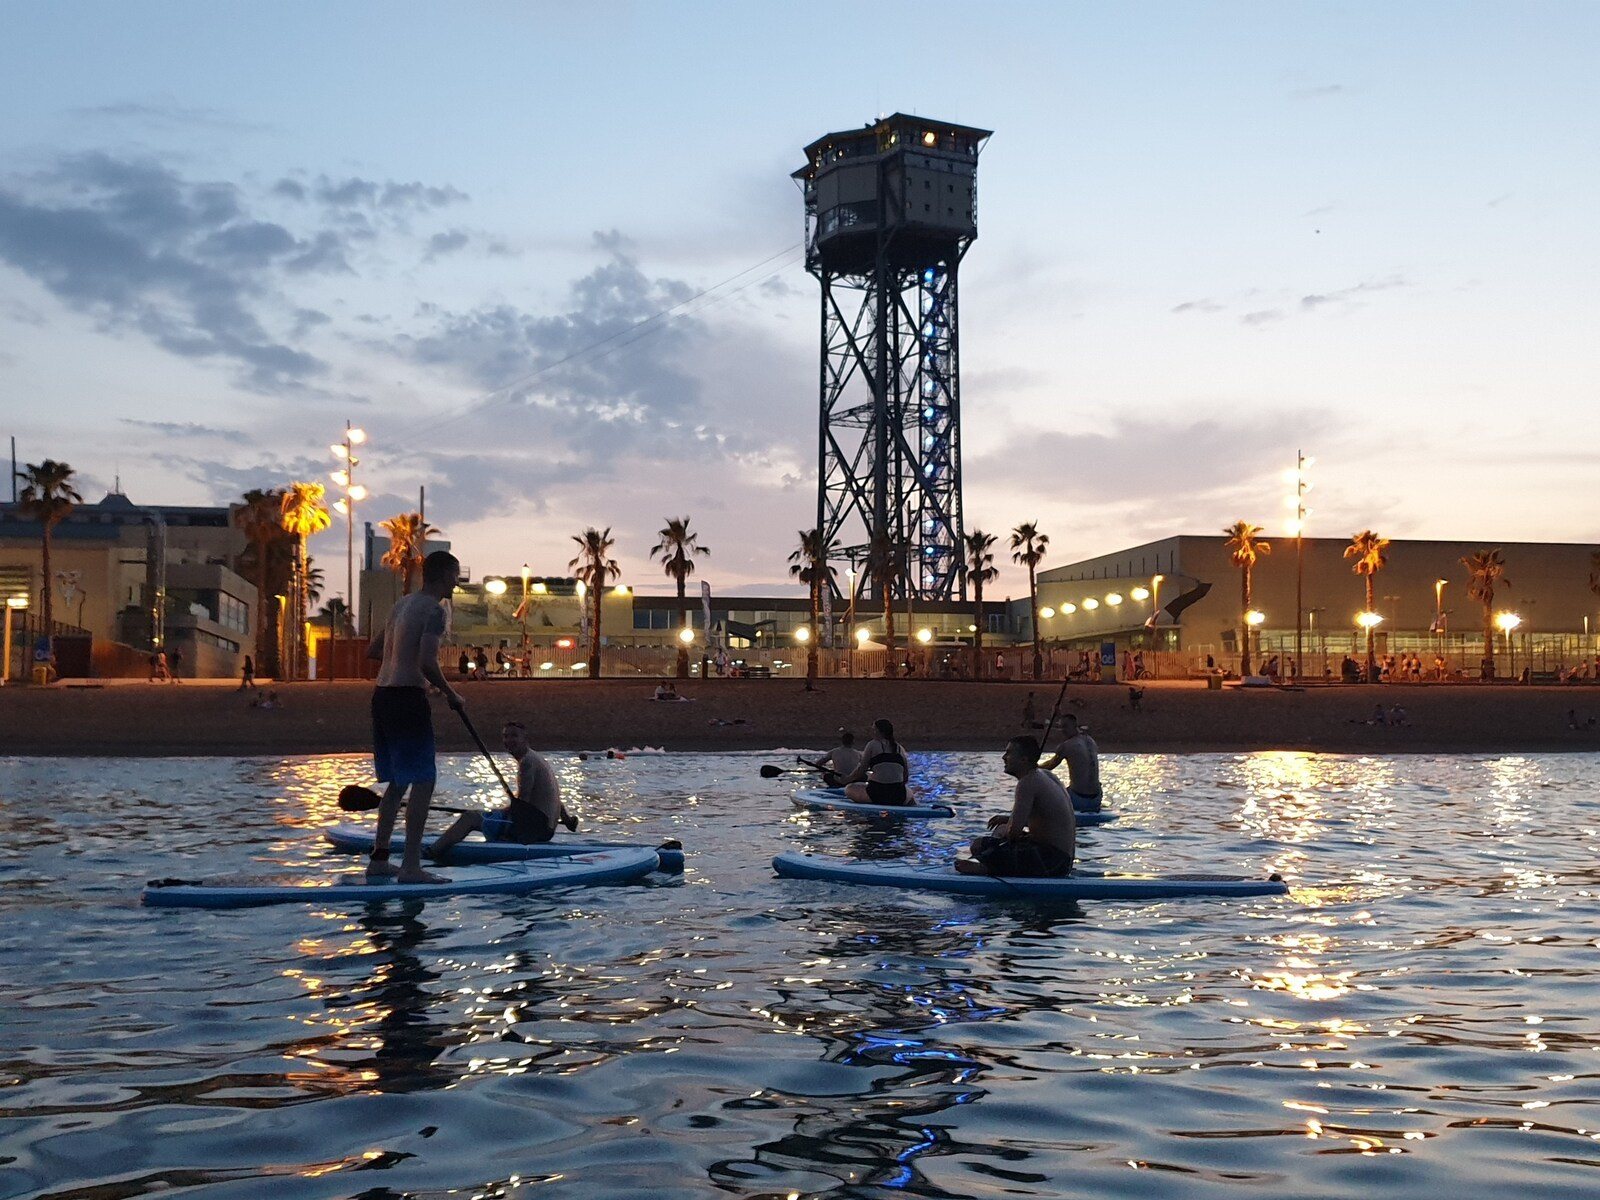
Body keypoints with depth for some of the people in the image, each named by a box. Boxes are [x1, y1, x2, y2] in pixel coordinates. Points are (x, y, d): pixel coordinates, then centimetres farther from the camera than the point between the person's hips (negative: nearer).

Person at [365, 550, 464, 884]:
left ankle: (378, 858, 21)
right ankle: (411, 866, -10)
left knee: (398, 781, 18)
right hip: (408, 697, -9)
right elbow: (427, 662, -22)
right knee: (423, 781, -7)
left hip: (382, 695, 9)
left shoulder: (402, 604, 17)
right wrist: (451, 694, -9)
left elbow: (372, 651, 24)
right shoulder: (434, 609, -10)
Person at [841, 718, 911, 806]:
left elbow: (861, 771, 2)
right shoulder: (899, 748, 13)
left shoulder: (873, 744, 1)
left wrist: (847, 779, 19)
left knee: (849, 788, 15)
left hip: (878, 793, -5)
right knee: (909, 794, 40)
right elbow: (906, 776, 15)